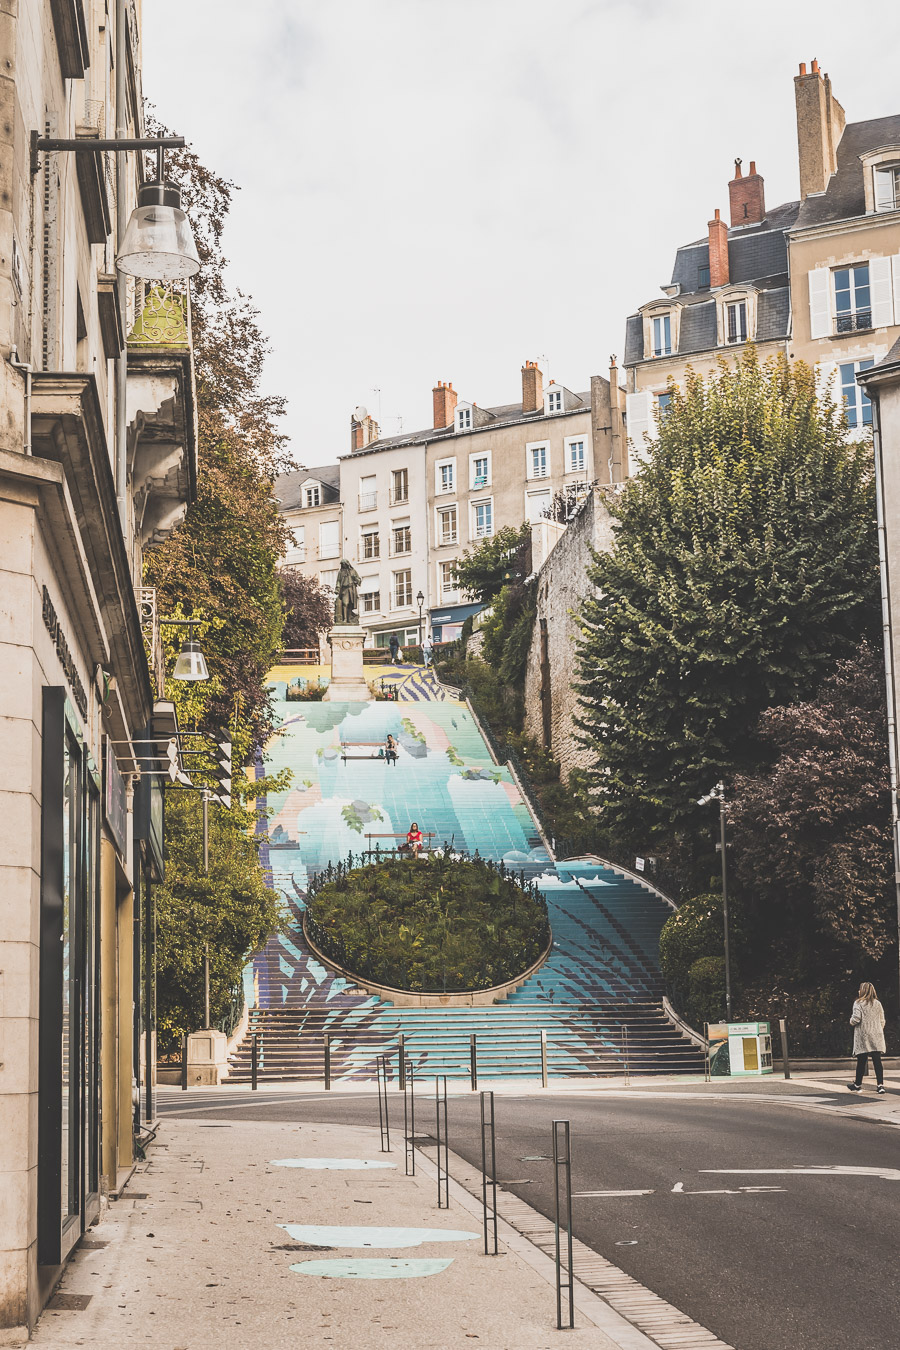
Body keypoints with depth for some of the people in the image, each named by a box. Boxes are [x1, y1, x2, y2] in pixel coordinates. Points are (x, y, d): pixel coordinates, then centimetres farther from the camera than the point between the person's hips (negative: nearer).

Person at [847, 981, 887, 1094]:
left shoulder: (859, 1003, -7)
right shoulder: (877, 1004, 8)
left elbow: (856, 1018, -17)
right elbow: (882, 1021, 11)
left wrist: (851, 1021, 4)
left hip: (863, 1036, -3)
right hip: (876, 1037, 3)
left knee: (861, 1061, 5)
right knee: (877, 1061, -1)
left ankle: (858, 1085, 16)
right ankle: (880, 1085, -9)